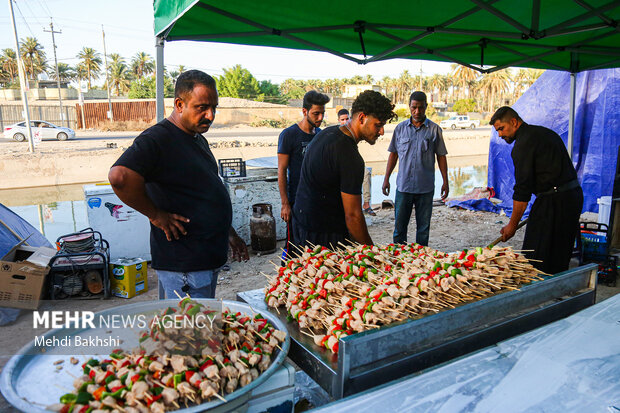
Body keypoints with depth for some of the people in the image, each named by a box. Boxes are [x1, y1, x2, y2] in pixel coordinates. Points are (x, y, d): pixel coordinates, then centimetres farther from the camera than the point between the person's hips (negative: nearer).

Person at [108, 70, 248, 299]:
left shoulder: (198, 139, 15)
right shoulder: (157, 139, -15)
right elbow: (119, 177, -33)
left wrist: (229, 234, 22)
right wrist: (155, 215, -21)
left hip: (209, 258, 9)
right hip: (182, 263, -9)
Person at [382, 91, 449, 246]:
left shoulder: (434, 129, 1)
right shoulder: (400, 128, 5)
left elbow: (441, 156, 5)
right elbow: (393, 154, 11)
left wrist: (445, 182, 2)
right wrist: (386, 178, 7)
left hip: (426, 187, -1)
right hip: (403, 186, 1)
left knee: (423, 227, 8)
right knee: (399, 226, 5)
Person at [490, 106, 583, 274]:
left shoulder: (523, 144, -12)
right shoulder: (545, 132, 16)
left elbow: (523, 190, -14)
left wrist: (512, 225, -7)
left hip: (553, 201, -10)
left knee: (536, 260, -3)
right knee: (559, 260, 17)